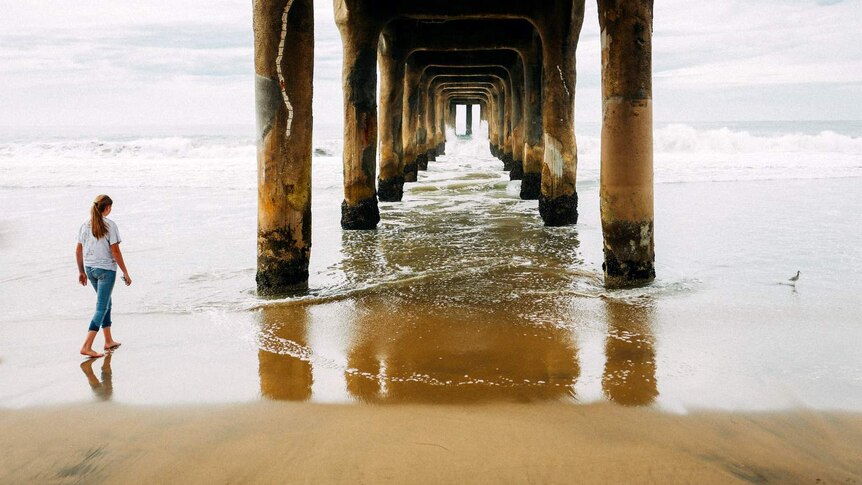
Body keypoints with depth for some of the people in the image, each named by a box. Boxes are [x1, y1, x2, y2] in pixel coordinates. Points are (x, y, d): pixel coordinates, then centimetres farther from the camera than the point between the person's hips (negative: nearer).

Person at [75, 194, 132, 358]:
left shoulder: (85, 225, 4)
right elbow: (115, 251, -13)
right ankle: (87, 346, -9)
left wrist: (81, 271, 18)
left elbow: (78, 250, 7)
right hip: (106, 269, -6)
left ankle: (109, 341, 29)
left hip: (90, 268, 6)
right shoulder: (110, 225, -12)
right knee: (101, 308, -2)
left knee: (106, 303, 21)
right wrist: (125, 273, -7)